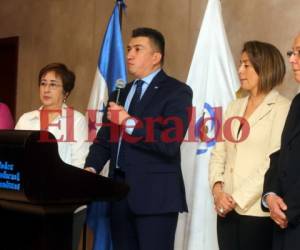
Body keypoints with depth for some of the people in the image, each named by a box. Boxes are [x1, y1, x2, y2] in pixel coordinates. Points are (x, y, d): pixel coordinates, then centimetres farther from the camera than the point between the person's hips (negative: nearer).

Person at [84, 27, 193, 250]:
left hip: (155, 195, -6)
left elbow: (170, 144, -17)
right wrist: (91, 168, -3)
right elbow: (105, 139, 15)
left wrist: (130, 122, -16)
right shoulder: (120, 93, 19)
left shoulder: (177, 91, -5)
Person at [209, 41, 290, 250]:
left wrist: (237, 198, -14)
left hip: (258, 211, -5)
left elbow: (274, 163, -14)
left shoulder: (282, 108, -6)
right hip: (227, 210, 6)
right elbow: (219, 153, 12)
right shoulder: (235, 107, 14)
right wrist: (217, 189, -5)